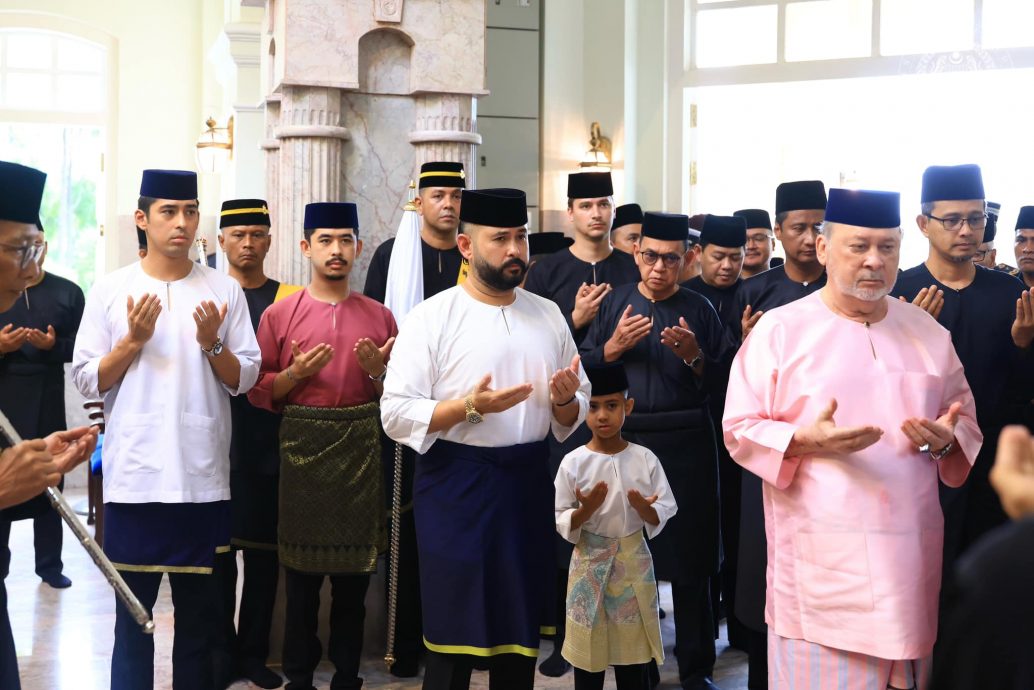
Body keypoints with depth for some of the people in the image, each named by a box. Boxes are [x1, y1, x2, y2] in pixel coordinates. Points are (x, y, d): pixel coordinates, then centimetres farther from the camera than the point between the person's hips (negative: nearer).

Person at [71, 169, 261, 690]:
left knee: (199, 612, 11)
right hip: (134, 478, -1)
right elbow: (87, 382, 0)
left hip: (203, 479, 1)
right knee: (132, 612, 5)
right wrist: (133, 340, -13)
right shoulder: (110, 290, 1)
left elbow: (245, 379, 3)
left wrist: (212, 344, -14)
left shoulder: (224, 290, 4)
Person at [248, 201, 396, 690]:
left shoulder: (379, 316, 7)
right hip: (302, 448, -2)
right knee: (302, 571, 2)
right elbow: (258, 393, 1)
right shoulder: (279, 314, 1)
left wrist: (378, 371, -8)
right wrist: (295, 374, -15)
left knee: (355, 574, 7)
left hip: (361, 449, 2)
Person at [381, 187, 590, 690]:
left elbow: (573, 415, 14)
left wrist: (565, 402, -9)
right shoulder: (431, 318, -6)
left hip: (527, 483, 4)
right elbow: (396, 415, -12)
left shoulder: (548, 315, 9)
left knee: (519, 627, 11)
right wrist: (470, 406, -23)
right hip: (456, 484, -4)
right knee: (453, 631, 2)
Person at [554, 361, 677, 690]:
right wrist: (585, 511, -22)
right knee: (587, 652, 6)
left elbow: (665, 512, 1)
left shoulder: (645, 459, -3)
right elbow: (561, 521, -3)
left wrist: (645, 509, -20)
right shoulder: (573, 462, -6)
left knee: (634, 653, 7)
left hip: (633, 561, 1)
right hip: (590, 562, -1)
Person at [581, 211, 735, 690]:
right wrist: (614, 345, -13)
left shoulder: (699, 309, 5)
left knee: (690, 560, 2)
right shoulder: (615, 303, 6)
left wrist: (694, 356, -15)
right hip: (626, 441, 1)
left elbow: (724, 381, 2)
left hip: (687, 446, -1)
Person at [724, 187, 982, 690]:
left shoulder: (928, 332, 10)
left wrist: (947, 440, -6)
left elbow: (966, 418, 17)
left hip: (910, 551, 4)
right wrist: (803, 441, -21)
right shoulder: (779, 329, -2)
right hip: (820, 556, -4)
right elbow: (739, 428, -3)